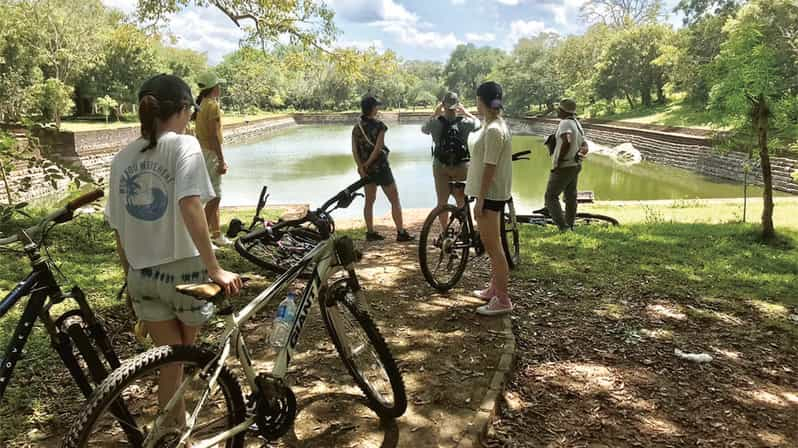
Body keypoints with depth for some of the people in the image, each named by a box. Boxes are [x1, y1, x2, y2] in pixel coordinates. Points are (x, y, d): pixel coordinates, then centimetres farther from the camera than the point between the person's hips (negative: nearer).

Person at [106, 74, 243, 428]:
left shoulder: (122, 158, 5)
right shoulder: (184, 145, -11)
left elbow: (119, 230, 8)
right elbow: (190, 207, -26)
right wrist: (215, 268, -24)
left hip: (142, 274, 4)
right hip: (183, 269, -4)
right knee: (187, 352, 22)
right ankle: (178, 424, 40)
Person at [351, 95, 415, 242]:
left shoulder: (357, 127, 3)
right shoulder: (379, 126, -13)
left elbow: (354, 150, -4)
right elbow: (378, 148, -20)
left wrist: (361, 167, -8)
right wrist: (367, 164, -12)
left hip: (366, 169, 6)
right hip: (380, 167, -6)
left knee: (369, 201, 15)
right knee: (395, 200, 3)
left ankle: (370, 232, 17)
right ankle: (401, 233, 3)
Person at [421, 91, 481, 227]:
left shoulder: (436, 123, -9)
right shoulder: (465, 123, -10)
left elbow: (423, 129, 13)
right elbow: (478, 123, 12)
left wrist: (435, 113, 16)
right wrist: (465, 112, 13)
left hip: (440, 167, 1)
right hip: (462, 166, 0)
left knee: (442, 202, 9)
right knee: (462, 201, 11)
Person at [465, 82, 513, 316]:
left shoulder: (493, 130, -20)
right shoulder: (495, 125, 11)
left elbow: (490, 167, -22)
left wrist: (480, 200, -20)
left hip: (490, 194, -11)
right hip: (491, 193, 11)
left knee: (493, 246, -5)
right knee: (491, 244, 19)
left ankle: (502, 300, 2)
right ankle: (495, 288, 33)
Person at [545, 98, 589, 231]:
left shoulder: (565, 123, -19)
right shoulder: (577, 124, 11)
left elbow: (566, 142, -36)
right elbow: (585, 147, 10)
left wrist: (558, 161, -26)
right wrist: (579, 154, -11)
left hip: (563, 168, -9)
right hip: (575, 166, 9)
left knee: (551, 196, 0)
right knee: (570, 197, 17)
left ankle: (562, 226, -8)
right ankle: (569, 227, 26)